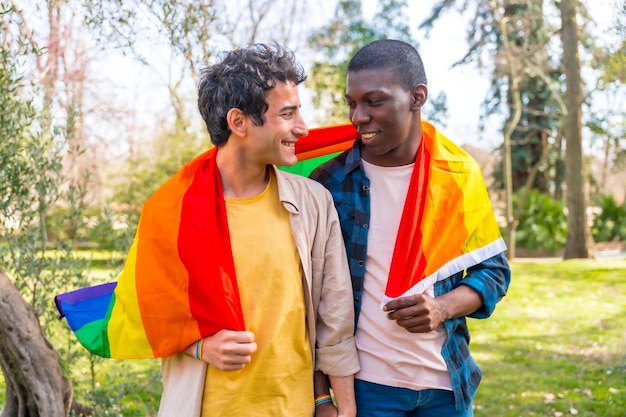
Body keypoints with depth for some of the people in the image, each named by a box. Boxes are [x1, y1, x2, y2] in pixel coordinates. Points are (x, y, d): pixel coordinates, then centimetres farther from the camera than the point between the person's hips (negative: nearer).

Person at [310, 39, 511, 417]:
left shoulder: (460, 173, -2)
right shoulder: (329, 180, -8)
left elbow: (493, 270, 4)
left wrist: (443, 307, -15)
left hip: (447, 381, 2)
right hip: (362, 382, -2)